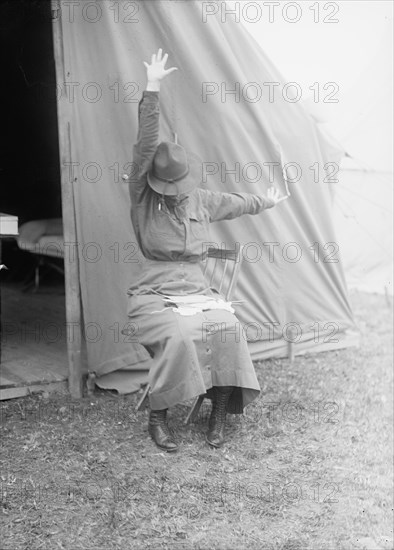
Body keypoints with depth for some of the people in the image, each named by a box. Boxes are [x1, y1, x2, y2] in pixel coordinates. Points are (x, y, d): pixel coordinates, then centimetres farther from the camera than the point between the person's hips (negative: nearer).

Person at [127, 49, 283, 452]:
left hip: (196, 290, 4)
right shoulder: (142, 198, -4)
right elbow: (145, 146, -15)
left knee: (226, 329, -27)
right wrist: (151, 91, -24)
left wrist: (266, 202, 49)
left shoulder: (202, 201, 11)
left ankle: (220, 413, -10)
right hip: (153, 294, -4)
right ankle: (157, 418, -16)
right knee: (178, 336, -34)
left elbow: (237, 204, 31)